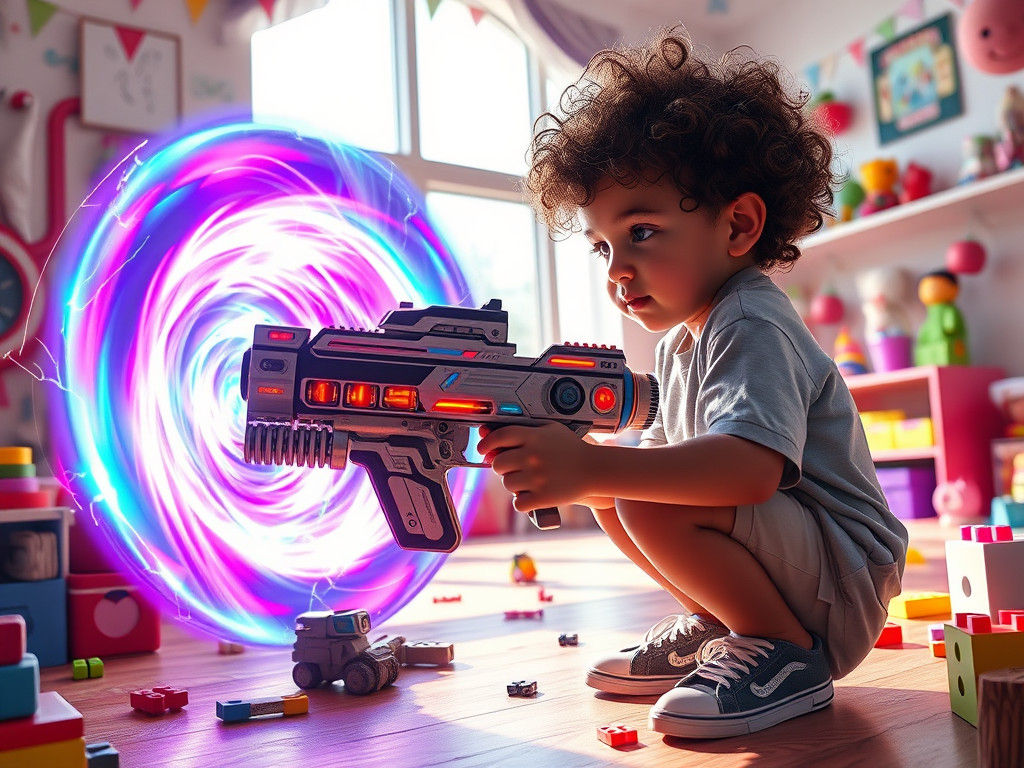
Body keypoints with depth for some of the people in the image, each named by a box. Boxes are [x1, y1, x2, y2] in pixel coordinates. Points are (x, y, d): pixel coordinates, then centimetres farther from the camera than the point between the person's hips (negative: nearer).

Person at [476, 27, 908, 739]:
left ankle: (790, 654, -9)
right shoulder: (680, 340, 10)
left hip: (845, 584, -9)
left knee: (651, 507, -30)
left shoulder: (752, 324, -20)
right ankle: (716, 626, 14)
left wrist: (589, 467, -44)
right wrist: (566, 460, -8)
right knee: (611, 490, 6)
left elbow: (752, 467, -38)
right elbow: (669, 453, 10)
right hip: (784, 560, 9)